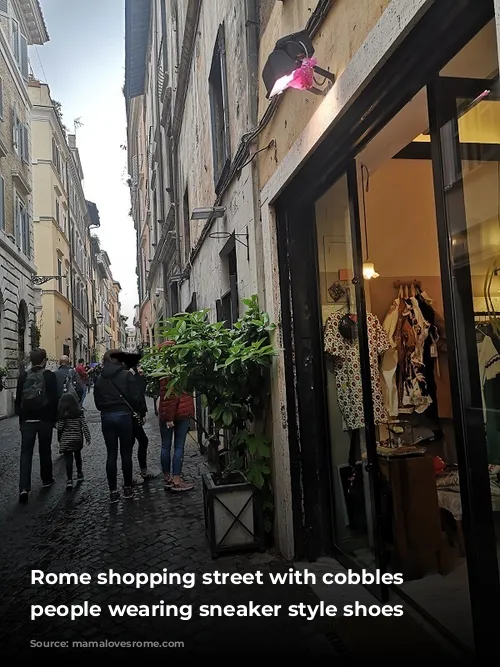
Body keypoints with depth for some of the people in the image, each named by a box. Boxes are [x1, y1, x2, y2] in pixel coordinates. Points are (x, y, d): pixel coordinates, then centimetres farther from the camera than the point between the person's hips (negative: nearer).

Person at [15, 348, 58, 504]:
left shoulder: (23, 376, 2)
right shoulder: (49, 375, -7)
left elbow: (18, 400, 5)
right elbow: (54, 399, -8)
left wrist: (21, 418, 13)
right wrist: (54, 418, 1)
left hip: (27, 420, 2)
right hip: (45, 419, -1)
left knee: (26, 453, 1)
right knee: (45, 450, 14)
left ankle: (24, 487, -8)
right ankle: (47, 479, 27)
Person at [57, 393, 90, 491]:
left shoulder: (62, 415, -9)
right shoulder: (79, 412, -2)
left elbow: (60, 428, -6)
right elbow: (84, 426, -4)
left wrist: (59, 439, 7)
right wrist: (87, 437, 2)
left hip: (66, 440, -3)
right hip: (78, 439, 3)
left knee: (68, 460, -2)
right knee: (78, 456, 22)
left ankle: (69, 480, -11)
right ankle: (79, 474, 35)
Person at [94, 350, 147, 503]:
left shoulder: (100, 379, 6)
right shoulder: (126, 375, -7)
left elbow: (97, 402, 9)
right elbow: (136, 396, -10)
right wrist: (141, 412, 2)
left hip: (106, 417, 3)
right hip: (124, 415, -3)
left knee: (111, 454, 8)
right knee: (126, 453, 8)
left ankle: (113, 491, 10)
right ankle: (127, 488, 16)